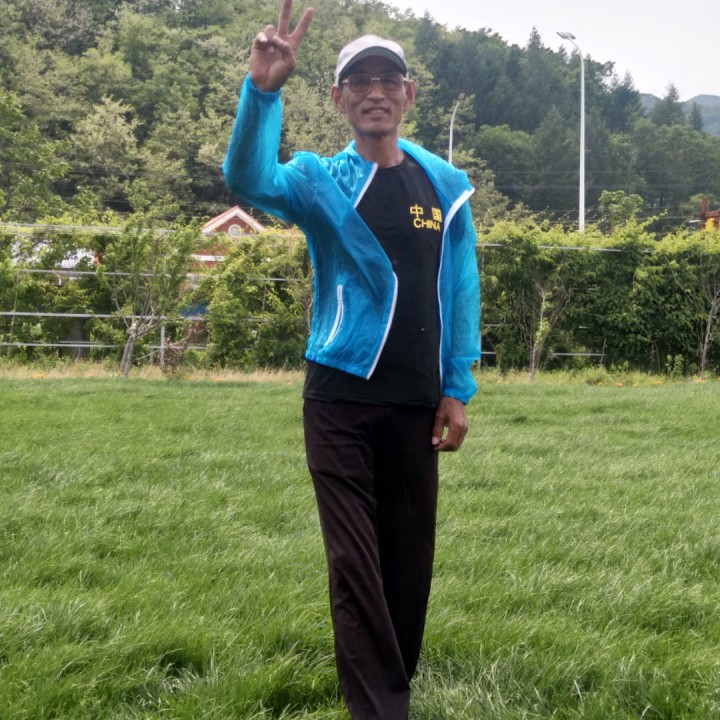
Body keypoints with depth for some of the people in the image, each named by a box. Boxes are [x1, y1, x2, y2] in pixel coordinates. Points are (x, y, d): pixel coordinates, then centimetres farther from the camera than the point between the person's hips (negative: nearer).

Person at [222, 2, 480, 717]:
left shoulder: (446, 187, 8)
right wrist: (262, 90, -36)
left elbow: (461, 291, 8)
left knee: (409, 554, 10)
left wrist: (456, 391, 1)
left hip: (416, 402, 3)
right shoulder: (321, 180, 1)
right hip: (340, 397, -2)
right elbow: (249, 181, -21)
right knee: (355, 559, -5)